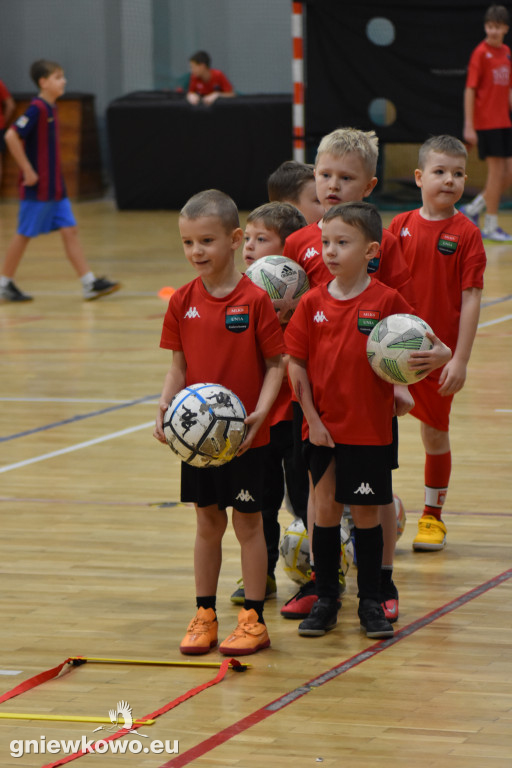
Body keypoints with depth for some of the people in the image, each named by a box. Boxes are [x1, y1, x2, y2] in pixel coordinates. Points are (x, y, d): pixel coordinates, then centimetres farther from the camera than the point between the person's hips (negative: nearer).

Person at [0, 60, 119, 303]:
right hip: (37, 188, -8)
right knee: (24, 234, 2)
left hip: (55, 187, 8)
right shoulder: (36, 108, -16)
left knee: (70, 232, 4)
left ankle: (90, 284, 2)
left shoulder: (51, 109, 11)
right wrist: (27, 170, -21)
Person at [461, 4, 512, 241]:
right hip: (487, 122, -7)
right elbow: (470, 90, -10)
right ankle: (490, 227, 4)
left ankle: (472, 209, 19)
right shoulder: (481, 53, -9)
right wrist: (469, 126, -14)